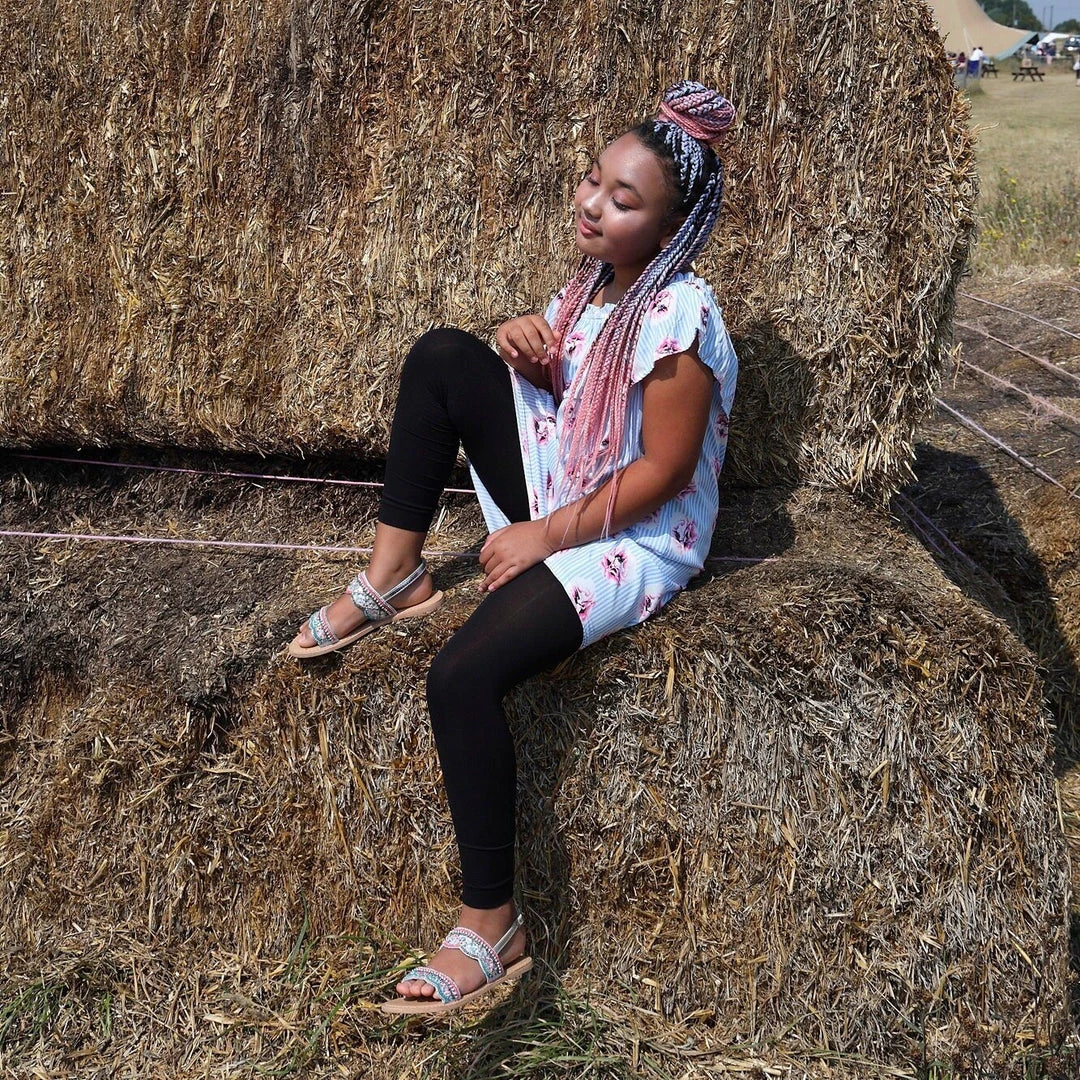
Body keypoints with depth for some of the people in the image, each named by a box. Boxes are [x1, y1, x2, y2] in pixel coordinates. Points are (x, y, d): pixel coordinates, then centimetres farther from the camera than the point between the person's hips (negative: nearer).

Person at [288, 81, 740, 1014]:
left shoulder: (676, 317, -23)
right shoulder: (595, 279, 3)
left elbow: (663, 471, -22)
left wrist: (544, 537, -19)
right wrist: (524, 347, -7)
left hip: (636, 543, -9)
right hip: (557, 496, 9)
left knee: (462, 677, -29)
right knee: (444, 355, -5)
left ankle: (491, 927, -15)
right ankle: (395, 578, 0)